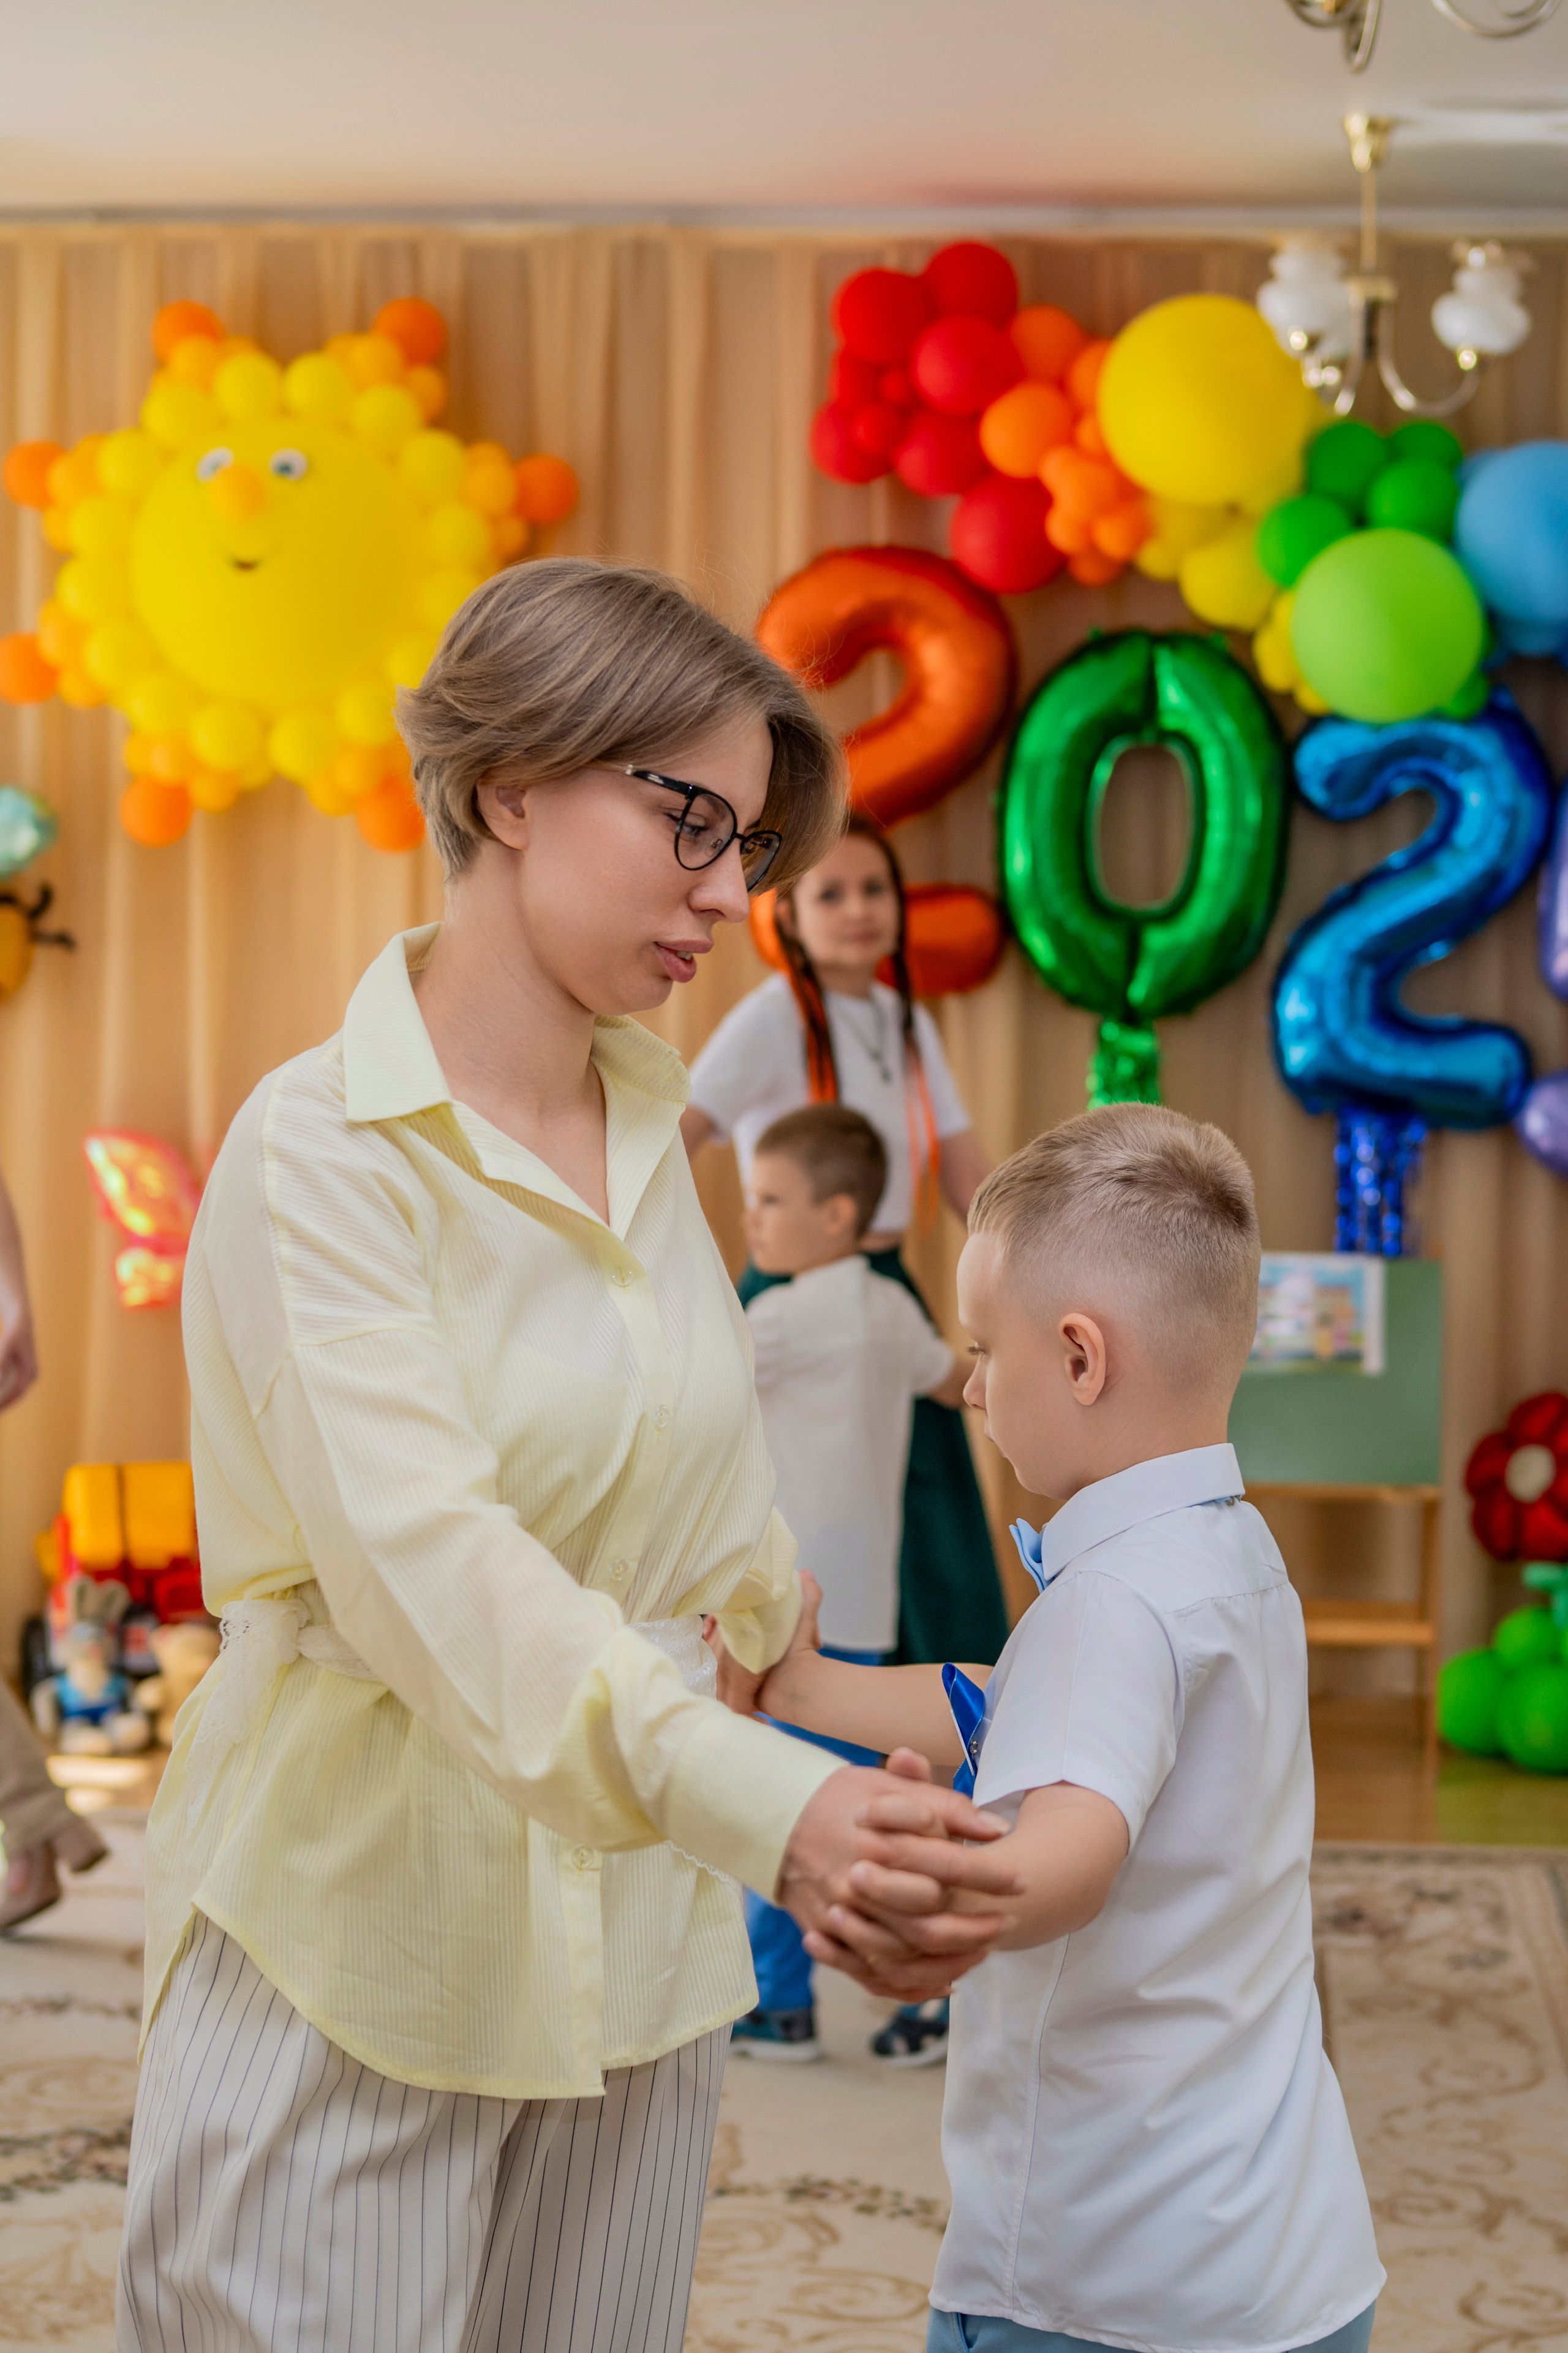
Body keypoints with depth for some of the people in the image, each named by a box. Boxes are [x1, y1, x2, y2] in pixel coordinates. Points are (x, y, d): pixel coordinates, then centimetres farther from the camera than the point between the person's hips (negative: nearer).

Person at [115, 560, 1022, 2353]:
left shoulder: (651, 1125, 7)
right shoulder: (322, 1149, -16)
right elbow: (425, 1554, -29)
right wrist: (763, 1800, -40)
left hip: (640, 1941, 6)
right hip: (359, 1948, -6)